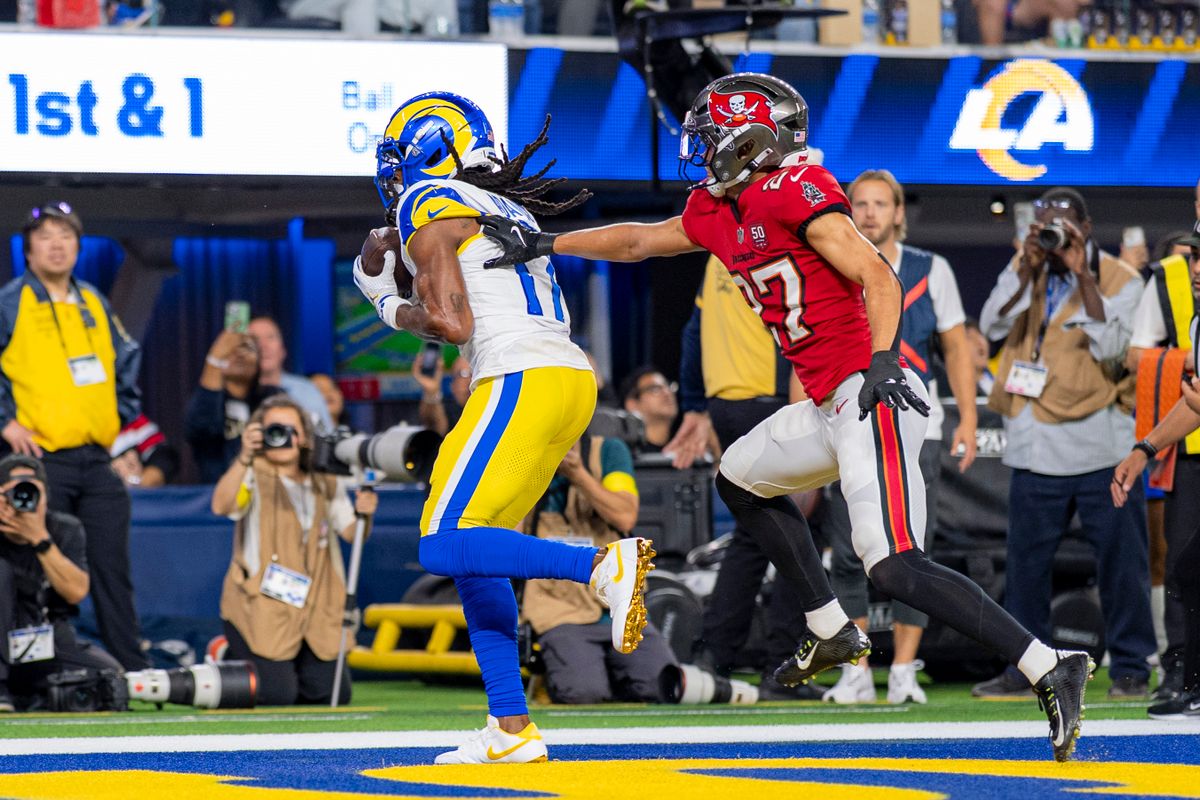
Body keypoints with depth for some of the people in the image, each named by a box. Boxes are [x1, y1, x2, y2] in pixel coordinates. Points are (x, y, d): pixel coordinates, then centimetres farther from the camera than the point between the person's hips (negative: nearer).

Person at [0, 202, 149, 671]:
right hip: (41, 459, -5)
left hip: (97, 459, 5)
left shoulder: (94, 304, 15)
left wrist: (122, 415, 17)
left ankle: (133, 671, 8)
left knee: (112, 569, 5)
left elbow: (127, 359, 26)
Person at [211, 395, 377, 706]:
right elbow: (221, 506, -27)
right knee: (276, 695, -15)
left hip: (315, 607, 5)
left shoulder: (326, 482, 10)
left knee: (331, 695, -2)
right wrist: (245, 457, -41)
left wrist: (362, 514, -20)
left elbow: (350, 533, 3)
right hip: (261, 607, -5)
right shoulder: (253, 476, -6)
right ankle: (229, 661, 16)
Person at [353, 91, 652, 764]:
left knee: (446, 547, -11)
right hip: (571, 377, 9)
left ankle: (604, 566, -23)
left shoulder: (428, 205, 0)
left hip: (524, 380, -9)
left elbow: (451, 323, -9)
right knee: (475, 554, 13)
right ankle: (512, 729, 9)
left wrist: (392, 308, 9)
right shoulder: (505, 212, 26)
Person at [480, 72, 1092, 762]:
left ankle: (1052, 670, -25)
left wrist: (882, 361, -30)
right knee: (741, 478, 28)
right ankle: (832, 632, 28)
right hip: (833, 407, 10)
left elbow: (877, 276, -18)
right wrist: (545, 244, 21)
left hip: (873, 398, -10)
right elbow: (638, 241, 28)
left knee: (895, 567, -21)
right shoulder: (720, 212, 16)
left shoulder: (794, 191, -12)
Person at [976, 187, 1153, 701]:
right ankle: (1024, 666, 14)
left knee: (1120, 558, -2)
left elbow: (1110, 349, -14)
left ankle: (1130, 667, 6)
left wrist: (1083, 275, -16)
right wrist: (1028, 269, -13)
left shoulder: (1120, 280, 0)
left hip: (1100, 449, -3)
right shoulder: (1023, 270, 9)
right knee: (1026, 560, 6)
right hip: (1035, 446, 3)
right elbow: (993, 327, -5)